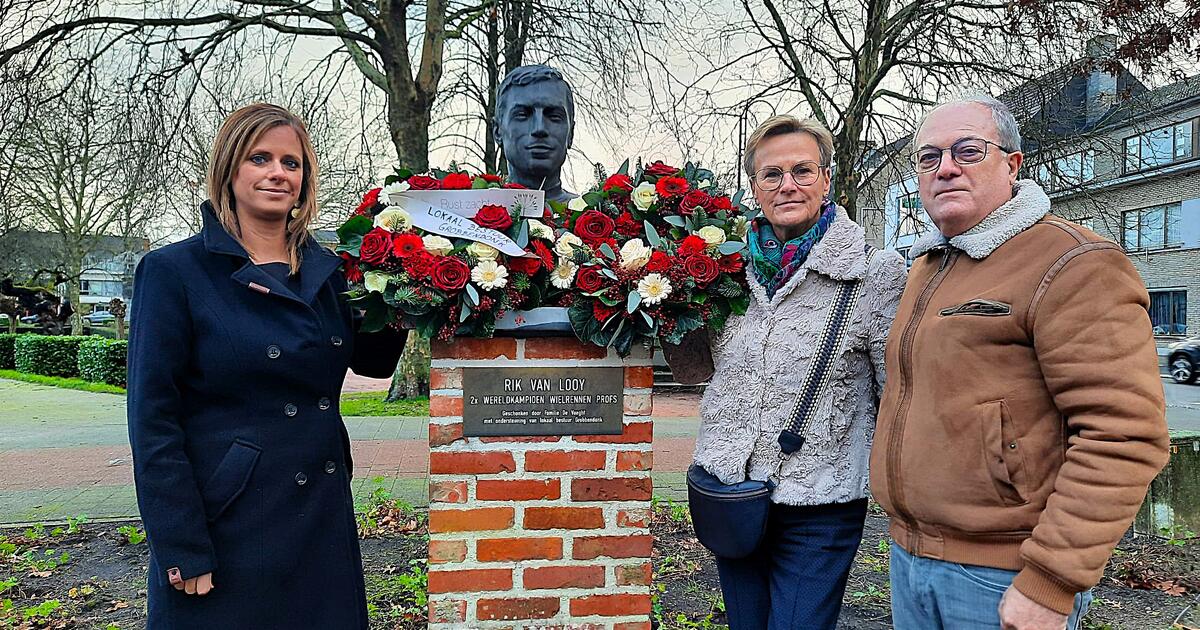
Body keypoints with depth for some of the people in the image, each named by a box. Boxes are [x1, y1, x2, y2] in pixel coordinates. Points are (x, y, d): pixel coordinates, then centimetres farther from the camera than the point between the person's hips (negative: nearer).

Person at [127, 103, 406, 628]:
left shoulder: (327, 270, 5)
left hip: (323, 520, 5)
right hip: (226, 522, -5)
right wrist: (183, 552, -13)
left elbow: (374, 361, 13)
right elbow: (152, 419, -11)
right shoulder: (174, 271, -9)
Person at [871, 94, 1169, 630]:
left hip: (1005, 579, -7)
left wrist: (1048, 584, -21)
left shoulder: (1073, 265, -14)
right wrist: (906, 537, 14)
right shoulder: (927, 267, 12)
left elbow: (1124, 437, -20)